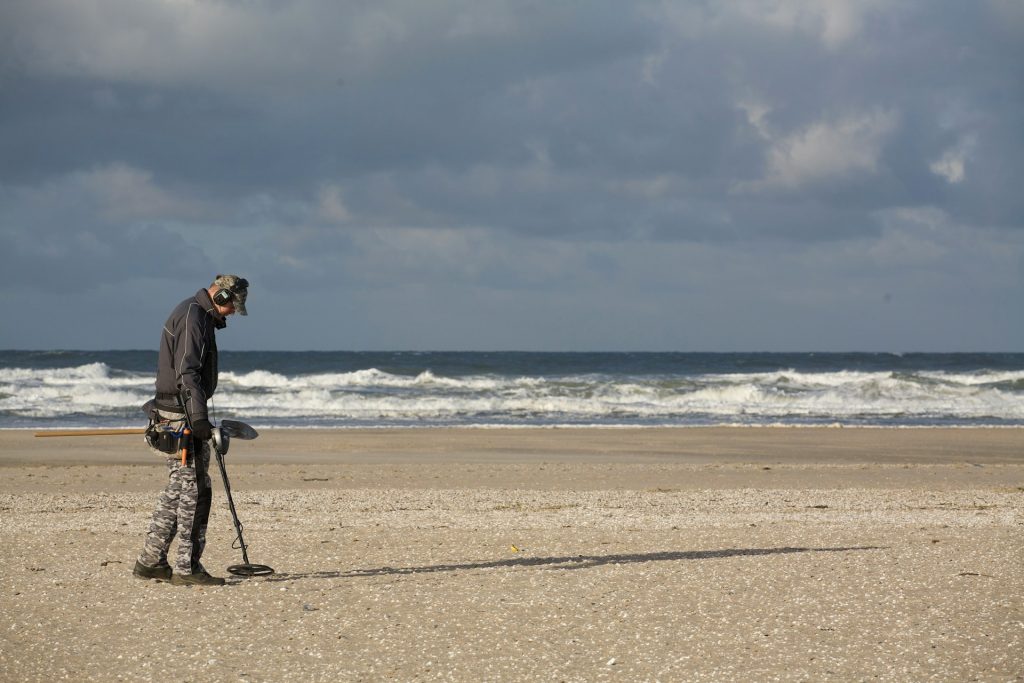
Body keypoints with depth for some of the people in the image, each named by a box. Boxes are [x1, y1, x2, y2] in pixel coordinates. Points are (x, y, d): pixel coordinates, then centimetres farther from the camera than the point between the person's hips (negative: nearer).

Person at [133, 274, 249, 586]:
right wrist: (199, 420, -25)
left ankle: (151, 561, 17)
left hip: (174, 417, 11)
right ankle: (187, 568, -6)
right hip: (181, 417, -11)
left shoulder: (195, 314, 19)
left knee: (178, 489, 13)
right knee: (194, 490, -8)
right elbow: (187, 373, -22)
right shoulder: (193, 317, -15)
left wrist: (198, 418, 30)